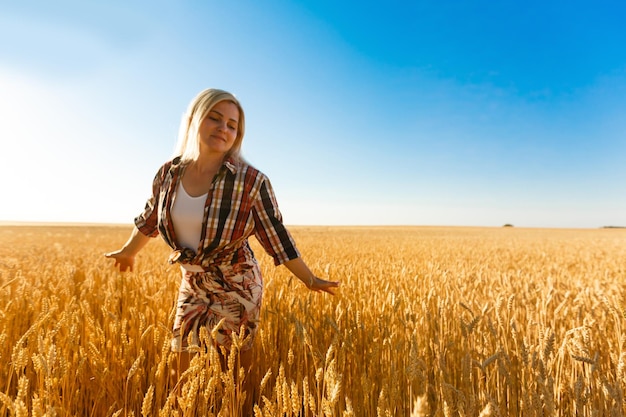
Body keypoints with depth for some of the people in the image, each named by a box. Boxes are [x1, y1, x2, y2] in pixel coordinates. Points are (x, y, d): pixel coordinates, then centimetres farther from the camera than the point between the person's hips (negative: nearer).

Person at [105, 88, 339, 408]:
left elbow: (276, 237, -11)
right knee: (184, 367, 17)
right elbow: (150, 218, 12)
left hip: (236, 288, -4)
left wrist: (310, 280, -6)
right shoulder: (169, 174, -7)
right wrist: (128, 251, 27)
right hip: (192, 285, 4)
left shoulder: (252, 181, -20)